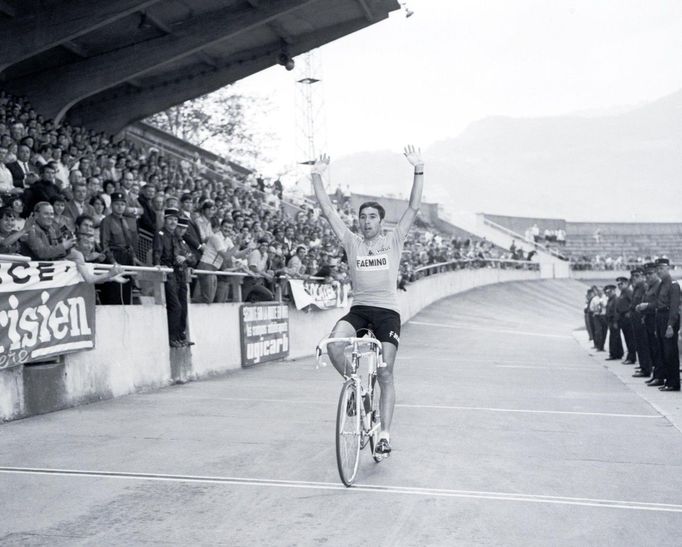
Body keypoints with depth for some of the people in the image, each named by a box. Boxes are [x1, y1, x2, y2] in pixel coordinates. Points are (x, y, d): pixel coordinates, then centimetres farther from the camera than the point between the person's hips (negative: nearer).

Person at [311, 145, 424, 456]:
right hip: (358, 310, 1)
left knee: (385, 374, -3)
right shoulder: (352, 243, 9)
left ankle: (385, 435, 5)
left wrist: (418, 170, -8)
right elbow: (328, 210, 5)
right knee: (334, 344, -27)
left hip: (387, 311, -1)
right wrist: (317, 177, -2)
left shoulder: (393, 242, 6)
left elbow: (414, 208, -1)